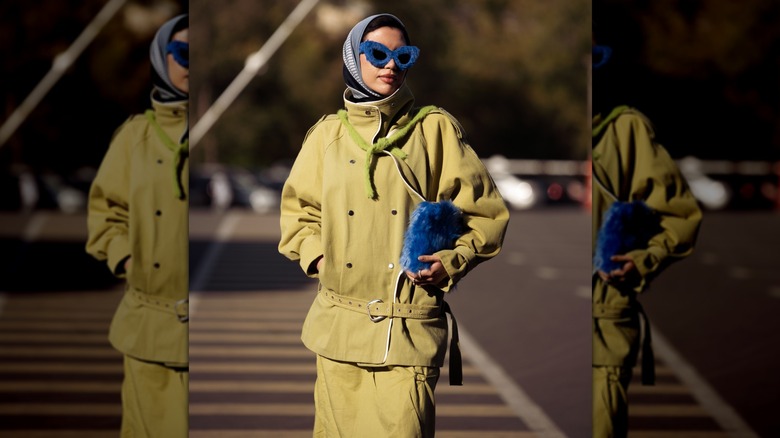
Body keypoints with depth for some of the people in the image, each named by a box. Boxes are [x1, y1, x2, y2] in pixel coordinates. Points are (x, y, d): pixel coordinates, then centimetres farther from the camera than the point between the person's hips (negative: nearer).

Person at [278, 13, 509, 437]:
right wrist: (317, 256, 2)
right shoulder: (328, 133, 12)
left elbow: (484, 211, 6)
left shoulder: (435, 128, 6)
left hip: (409, 329, -2)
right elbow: (298, 209, 20)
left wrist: (451, 261, -9)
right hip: (339, 323, 3)